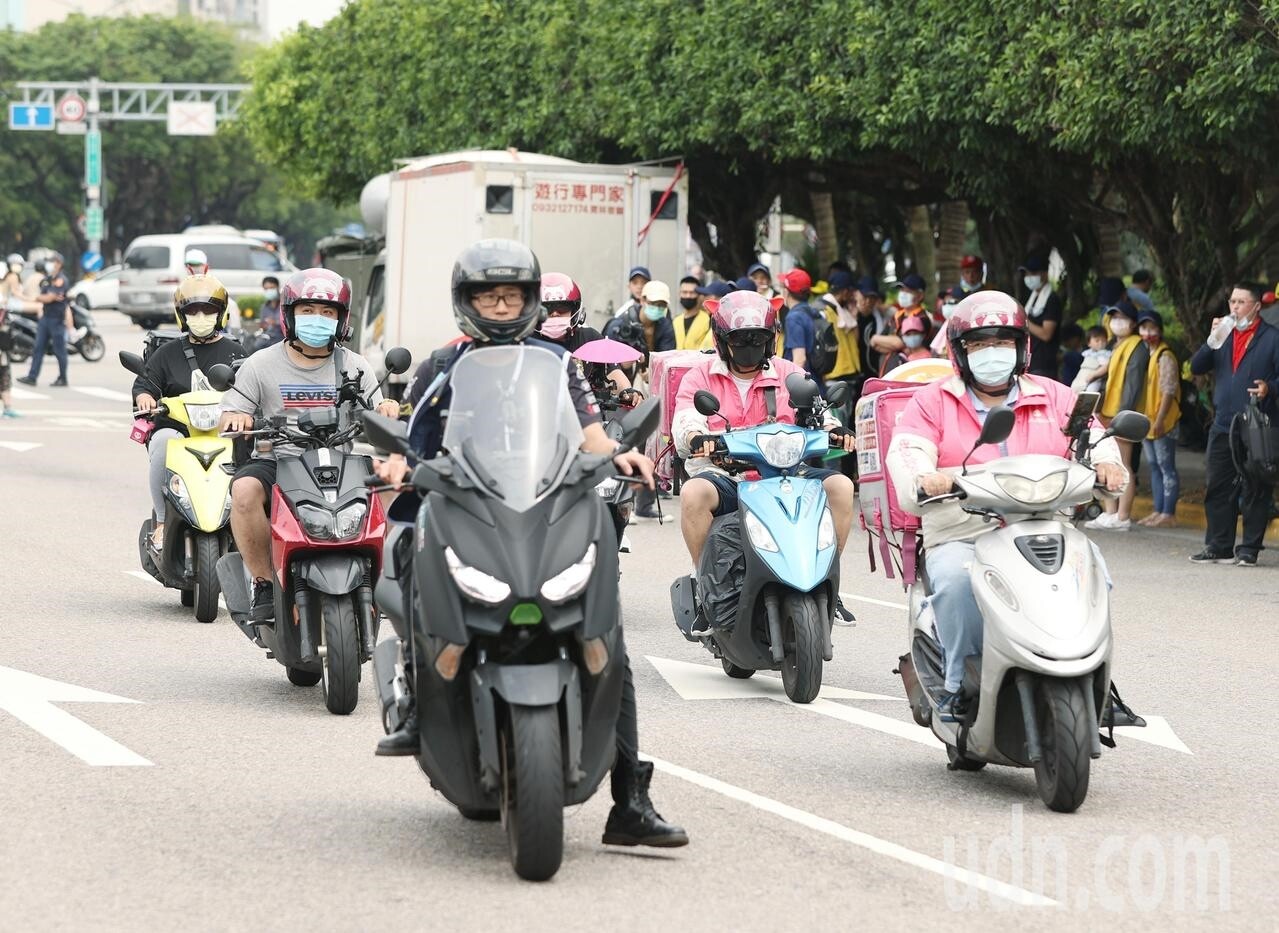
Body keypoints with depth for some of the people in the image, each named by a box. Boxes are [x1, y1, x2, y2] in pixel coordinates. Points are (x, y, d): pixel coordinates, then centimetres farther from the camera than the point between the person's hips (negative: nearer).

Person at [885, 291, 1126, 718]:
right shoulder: (932, 402, 13)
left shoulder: (1055, 398, 19)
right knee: (956, 579, -36)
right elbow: (906, 457, -3)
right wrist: (926, 479, -28)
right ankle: (959, 681, -21)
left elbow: (1093, 442, 7)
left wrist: (1107, 464, -19)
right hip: (962, 538, -2)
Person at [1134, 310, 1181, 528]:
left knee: (1166, 466, -5)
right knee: (1154, 466, 13)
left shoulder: (1165, 357, -11)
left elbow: (1168, 391, -16)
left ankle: (1168, 513, -4)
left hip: (1163, 422, -9)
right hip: (1146, 420, 9)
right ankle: (1158, 511, 19)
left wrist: (1160, 420, -21)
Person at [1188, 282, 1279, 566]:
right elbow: (1197, 367, 8)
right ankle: (1219, 547, 12)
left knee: (1255, 492, -2)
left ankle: (1249, 550, 2)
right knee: (1218, 490, 6)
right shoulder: (1224, 335, 16)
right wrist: (1213, 340, -6)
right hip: (1223, 425, 5)